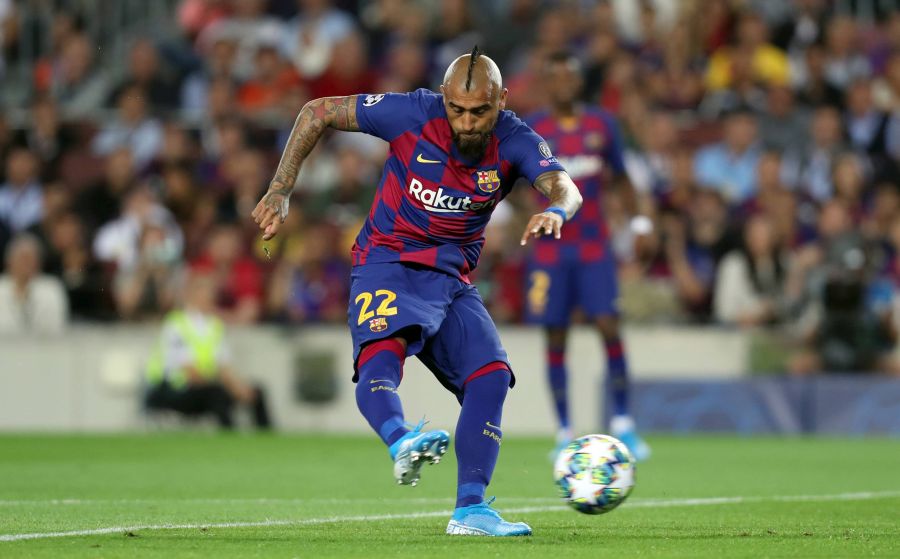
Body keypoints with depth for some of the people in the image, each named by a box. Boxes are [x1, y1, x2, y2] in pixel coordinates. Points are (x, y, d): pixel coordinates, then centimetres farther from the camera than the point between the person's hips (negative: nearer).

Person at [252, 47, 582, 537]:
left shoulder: (514, 142, -8)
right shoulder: (412, 114, -13)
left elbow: (565, 187, -27)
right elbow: (317, 112, -3)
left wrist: (555, 211, -52)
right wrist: (280, 191, -8)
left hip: (453, 279, 4)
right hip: (388, 264, -4)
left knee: (491, 376, -12)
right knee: (381, 355, -33)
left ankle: (470, 509, -12)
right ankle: (401, 444, -62)